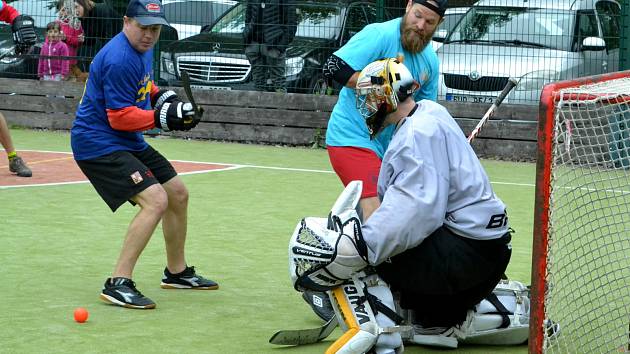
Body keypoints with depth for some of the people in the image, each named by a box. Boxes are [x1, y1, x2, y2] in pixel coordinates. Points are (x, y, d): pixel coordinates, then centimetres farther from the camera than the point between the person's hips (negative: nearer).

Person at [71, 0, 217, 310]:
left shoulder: (144, 48, 8)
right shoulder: (119, 59, -24)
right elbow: (120, 117, -24)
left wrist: (164, 98, 7)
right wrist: (163, 117, -29)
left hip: (129, 142, 11)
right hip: (98, 143, -11)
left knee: (178, 194, 18)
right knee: (155, 200, -24)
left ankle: (177, 272, 35)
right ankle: (118, 284, -24)